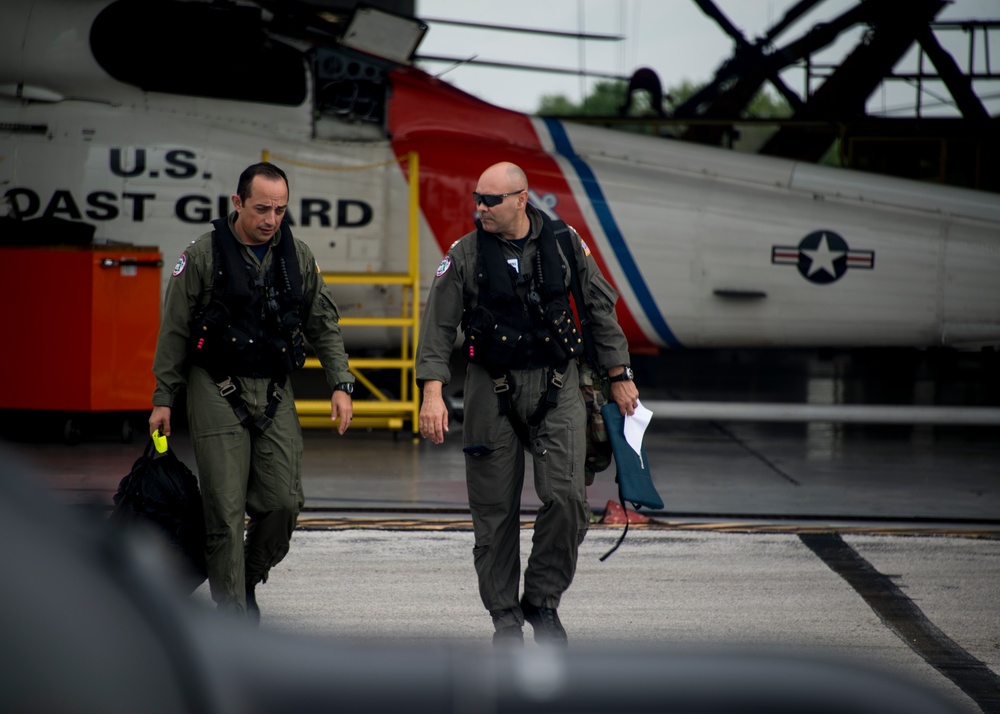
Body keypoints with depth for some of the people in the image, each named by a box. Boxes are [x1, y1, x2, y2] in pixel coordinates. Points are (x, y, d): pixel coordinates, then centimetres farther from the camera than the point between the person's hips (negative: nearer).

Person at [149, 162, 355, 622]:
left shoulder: (298, 257, 6)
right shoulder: (203, 256, -5)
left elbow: (324, 326, 14)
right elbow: (174, 330, 1)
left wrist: (340, 385, 4)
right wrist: (164, 398, 1)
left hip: (275, 394, 4)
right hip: (216, 392, -3)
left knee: (284, 501, -5)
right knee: (226, 511, -7)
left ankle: (248, 580, 21)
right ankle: (233, 617, 0)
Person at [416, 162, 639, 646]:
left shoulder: (564, 243, 1)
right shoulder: (465, 255, -2)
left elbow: (601, 308, 10)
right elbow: (438, 326, -3)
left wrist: (618, 376, 10)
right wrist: (433, 392, -14)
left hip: (557, 386, 0)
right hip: (492, 390, 0)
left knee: (566, 497, -13)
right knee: (494, 509, 1)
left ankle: (543, 600, 5)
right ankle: (505, 619, 12)